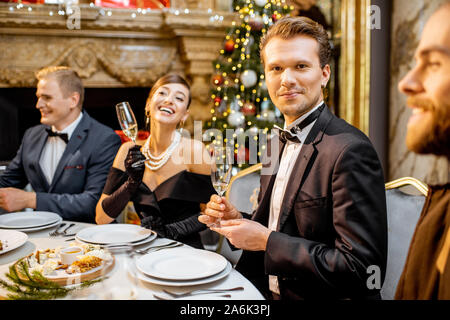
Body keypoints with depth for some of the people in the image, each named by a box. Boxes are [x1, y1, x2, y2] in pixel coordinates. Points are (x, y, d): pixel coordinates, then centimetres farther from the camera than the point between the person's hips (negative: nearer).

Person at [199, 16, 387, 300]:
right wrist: (238, 221, -2)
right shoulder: (277, 145, 7)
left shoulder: (350, 150, -20)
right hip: (268, 292, 7)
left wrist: (267, 240, -19)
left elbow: (361, 268, -23)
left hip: (315, 296, -6)